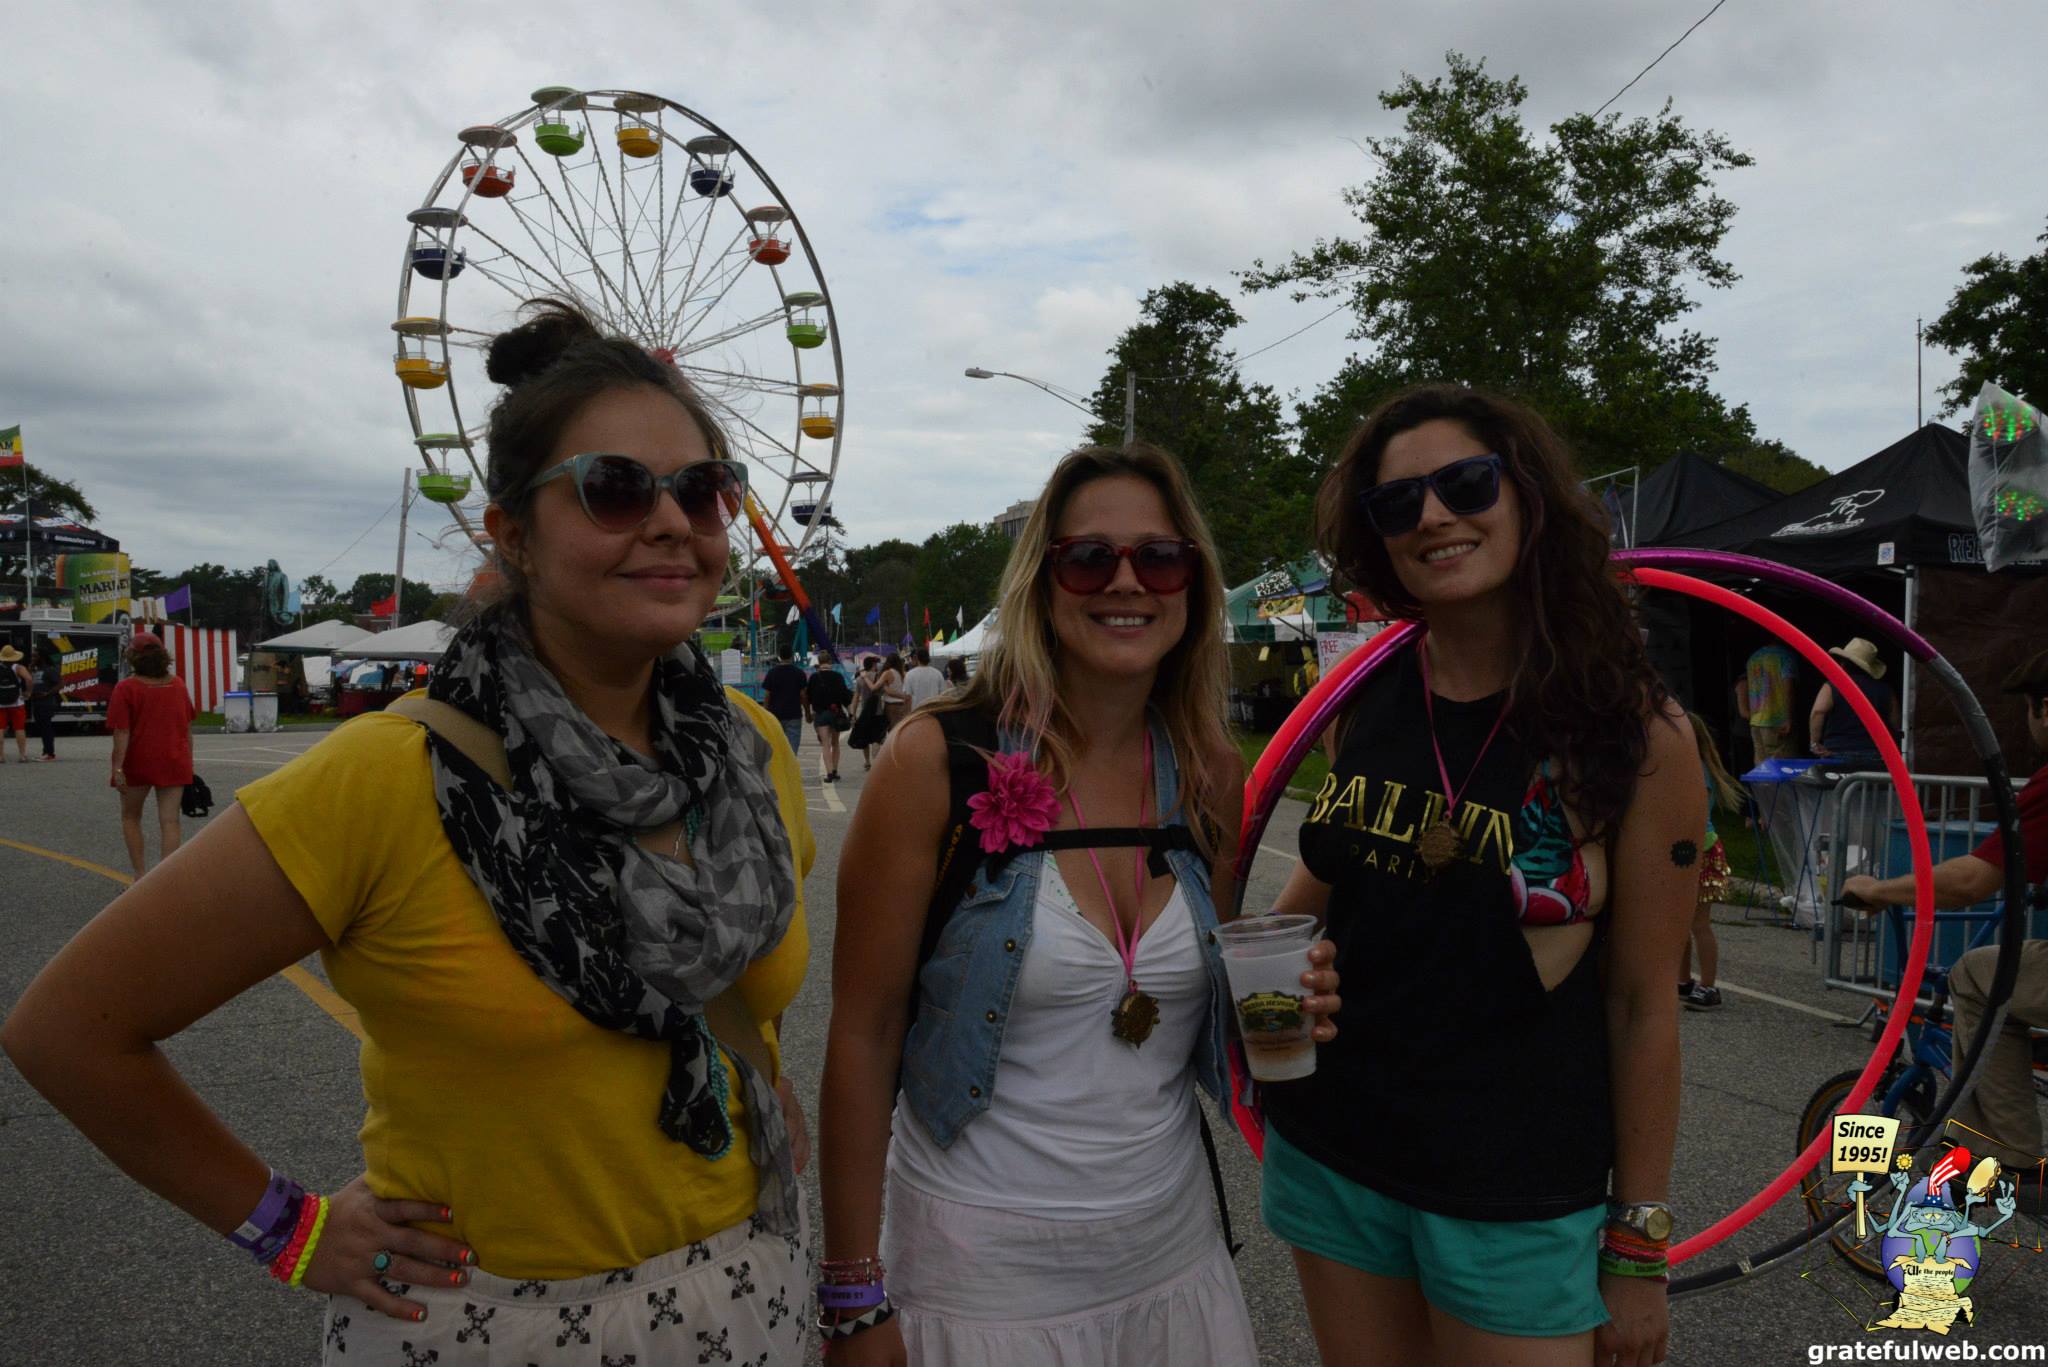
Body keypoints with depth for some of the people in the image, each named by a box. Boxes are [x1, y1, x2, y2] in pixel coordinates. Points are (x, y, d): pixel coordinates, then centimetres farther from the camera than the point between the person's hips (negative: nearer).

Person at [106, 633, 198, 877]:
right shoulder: (178, 685, 4)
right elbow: (188, 728, 8)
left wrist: (117, 769, -13)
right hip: (174, 763, 2)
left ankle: (140, 876, 13)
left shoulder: (126, 688, -9)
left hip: (138, 763, -2)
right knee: (169, 821, 0)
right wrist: (188, 762, 16)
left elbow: (122, 733, -14)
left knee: (130, 817, 17)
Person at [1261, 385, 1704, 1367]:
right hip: (1327, 1154, 4)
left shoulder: (1637, 735, -12)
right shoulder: (1368, 703, -2)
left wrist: (1638, 1249, -4)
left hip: (1516, 1199, -4)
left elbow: (1642, 1006, -9)